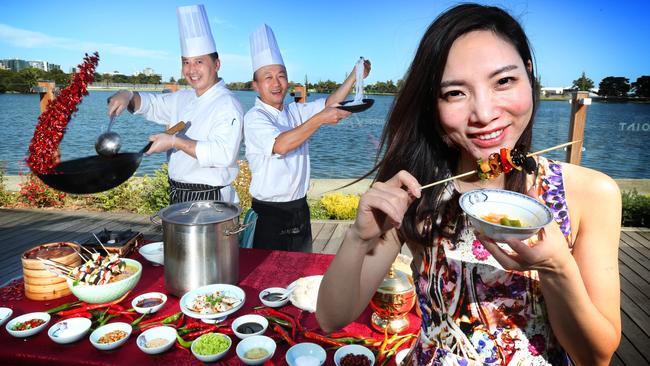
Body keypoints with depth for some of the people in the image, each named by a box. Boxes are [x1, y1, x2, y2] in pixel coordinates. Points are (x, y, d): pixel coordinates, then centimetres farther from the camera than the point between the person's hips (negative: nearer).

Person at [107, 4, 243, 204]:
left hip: (209, 200, -8)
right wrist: (128, 96, 1)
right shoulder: (183, 98, 12)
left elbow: (224, 154, -29)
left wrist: (175, 142, -24)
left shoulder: (227, 104, -17)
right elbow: (153, 104, 23)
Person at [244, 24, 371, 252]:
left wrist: (355, 75, -7)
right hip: (270, 215, -6)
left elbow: (330, 103, 4)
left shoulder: (295, 111, 8)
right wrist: (320, 119, -31)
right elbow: (281, 145, -29)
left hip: (300, 210, 6)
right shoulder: (254, 118, -13)